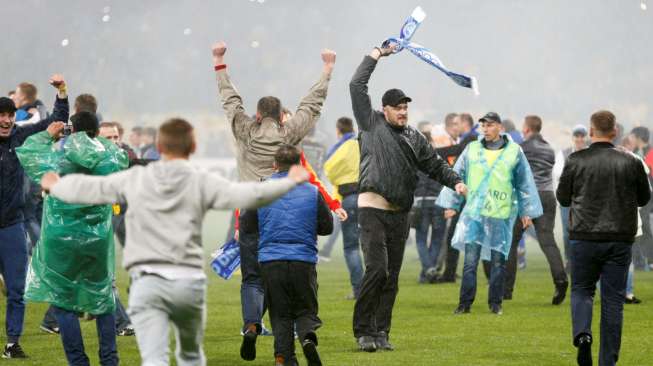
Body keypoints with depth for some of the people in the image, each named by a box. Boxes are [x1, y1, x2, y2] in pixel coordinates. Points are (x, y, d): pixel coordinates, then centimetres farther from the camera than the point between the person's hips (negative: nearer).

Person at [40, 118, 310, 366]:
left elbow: (88, 188, 16)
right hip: (189, 281, 0)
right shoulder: (201, 183, 1)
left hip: (148, 281, 0)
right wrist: (289, 182, 2)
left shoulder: (134, 179, 6)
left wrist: (55, 186, 35)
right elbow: (245, 195, -9)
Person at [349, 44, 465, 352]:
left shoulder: (414, 138, 16)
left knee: (392, 276, 6)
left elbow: (435, 165, 18)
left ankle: (381, 332, 11)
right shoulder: (372, 124, 4)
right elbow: (357, 87, 1)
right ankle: (363, 330, -7)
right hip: (373, 209, -5)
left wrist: (455, 181, 1)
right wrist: (374, 56, 5)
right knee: (376, 269, -16)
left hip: (400, 214, 5)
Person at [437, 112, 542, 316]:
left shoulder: (514, 152, 4)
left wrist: (526, 211, 11)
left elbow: (525, 184, 10)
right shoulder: (472, 149, 8)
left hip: (501, 215, -1)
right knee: (470, 259, -5)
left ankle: (495, 303, 13)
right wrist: (451, 204, 9)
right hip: (473, 211, 1)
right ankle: (465, 303, 0)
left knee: (498, 260, 3)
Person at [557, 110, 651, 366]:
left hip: (584, 237, 0)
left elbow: (562, 198, 3)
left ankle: (582, 332, -13)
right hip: (620, 239, 1)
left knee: (581, 290, 16)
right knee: (613, 299, 7)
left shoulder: (576, 161, -7)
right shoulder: (631, 162, -4)